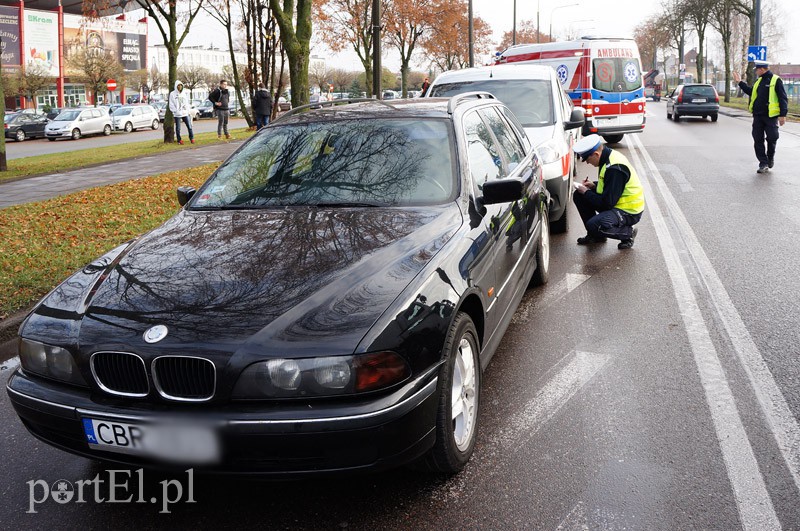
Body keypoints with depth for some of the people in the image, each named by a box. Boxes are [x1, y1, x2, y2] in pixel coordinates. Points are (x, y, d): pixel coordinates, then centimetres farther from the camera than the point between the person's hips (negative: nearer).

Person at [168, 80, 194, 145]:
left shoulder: (183, 93, 12)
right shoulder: (172, 94, -1)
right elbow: (171, 105, -4)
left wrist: (187, 110, 3)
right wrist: (176, 111, -11)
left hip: (185, 113, 3)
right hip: (177, 114, -3)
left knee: (189, 126, 1)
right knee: (178, 128, 1)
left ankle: (191, 138, 11)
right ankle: (179, 140, 9)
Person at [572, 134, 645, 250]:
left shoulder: (615, 168, -28)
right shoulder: (608, 157, 2)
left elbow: (607, 203, -27)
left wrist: (586, 192, -14)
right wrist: (594, 186, 2)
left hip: (629, 211, -10)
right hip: (615, 203, 10)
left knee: (594, 226, -30)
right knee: (579, 196, 4)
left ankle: (629, 232, -3)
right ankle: (595, 235, 13)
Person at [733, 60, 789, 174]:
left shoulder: (776, 80, -7)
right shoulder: (759, 81, 13)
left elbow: (783, 99, -9)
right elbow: (751, 92, 28)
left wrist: (783, 114, -15)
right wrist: (740, 82, 25)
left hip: (771, 116, -6)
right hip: (758, 116, 6)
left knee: (772, 138, -2)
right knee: (758, 140, 2)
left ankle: (770, 157, 24)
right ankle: (763, 164, 8)